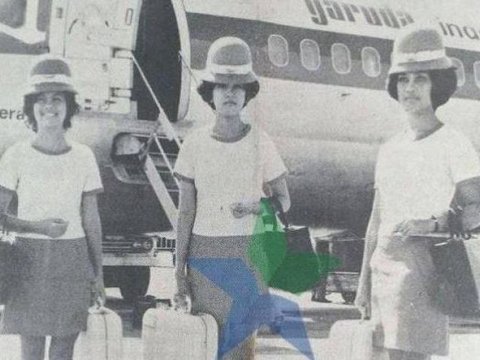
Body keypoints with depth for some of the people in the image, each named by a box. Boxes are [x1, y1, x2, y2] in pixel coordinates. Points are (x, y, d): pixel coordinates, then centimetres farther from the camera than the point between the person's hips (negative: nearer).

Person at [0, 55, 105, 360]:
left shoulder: (83, 156, 2)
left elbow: (91, 220, 5)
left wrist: (98, 273, 7)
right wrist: (38, 227, -17)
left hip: (72, 260, 1)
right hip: (30, 259, -1)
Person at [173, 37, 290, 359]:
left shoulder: (261, 142, -3)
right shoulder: (195, 144, 0)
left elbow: (283, 201, 4)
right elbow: (186, 213, 2)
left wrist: (254, 206, -18)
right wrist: (179, 270, 0)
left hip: (246, 253, -1)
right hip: (205, 252, 1)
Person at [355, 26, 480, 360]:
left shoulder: (453, 143, -2)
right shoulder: (390, 149, 15)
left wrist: (429, 224, -23)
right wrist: (364, 280, 16)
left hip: (422, 267, -6)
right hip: (384, 266, 6)